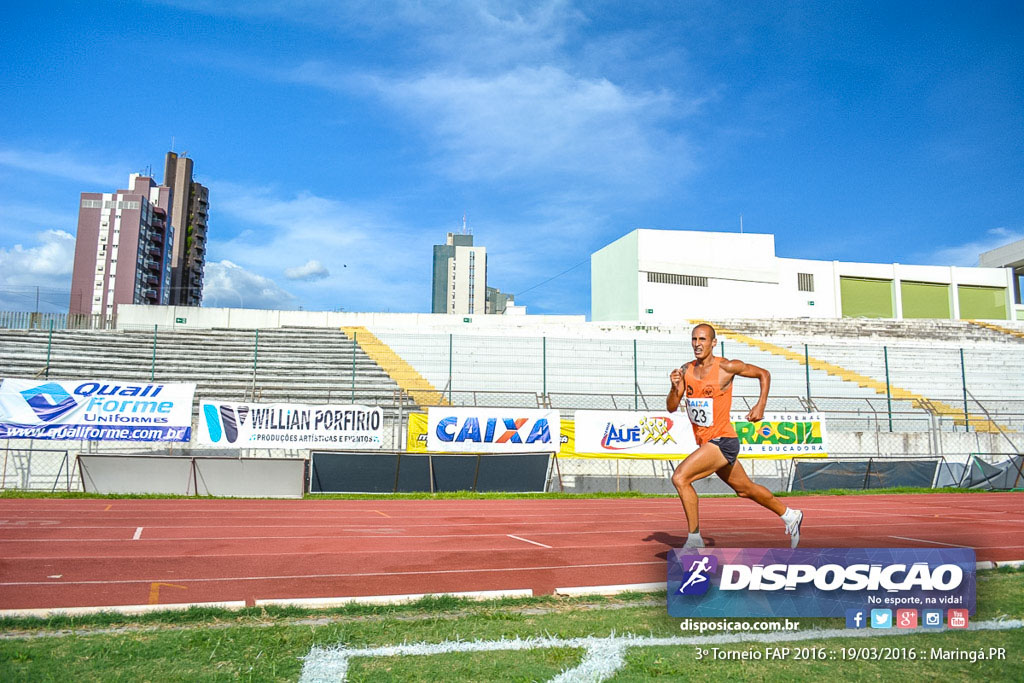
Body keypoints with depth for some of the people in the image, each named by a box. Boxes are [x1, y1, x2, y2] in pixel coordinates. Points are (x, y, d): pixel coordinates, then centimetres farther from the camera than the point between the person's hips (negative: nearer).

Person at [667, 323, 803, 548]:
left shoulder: (726, 367, -13)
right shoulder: (686, 370, 2)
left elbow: (763, 374, 1)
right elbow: (671, 408, 2)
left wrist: (761, 405, -8)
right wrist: (675, 387, -16)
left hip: (723, 442, -7)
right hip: (705, 443, 7)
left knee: (680, 478, -21)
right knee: (745, 489, 23)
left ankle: (694, 538, -8)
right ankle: (790, 516, 45)